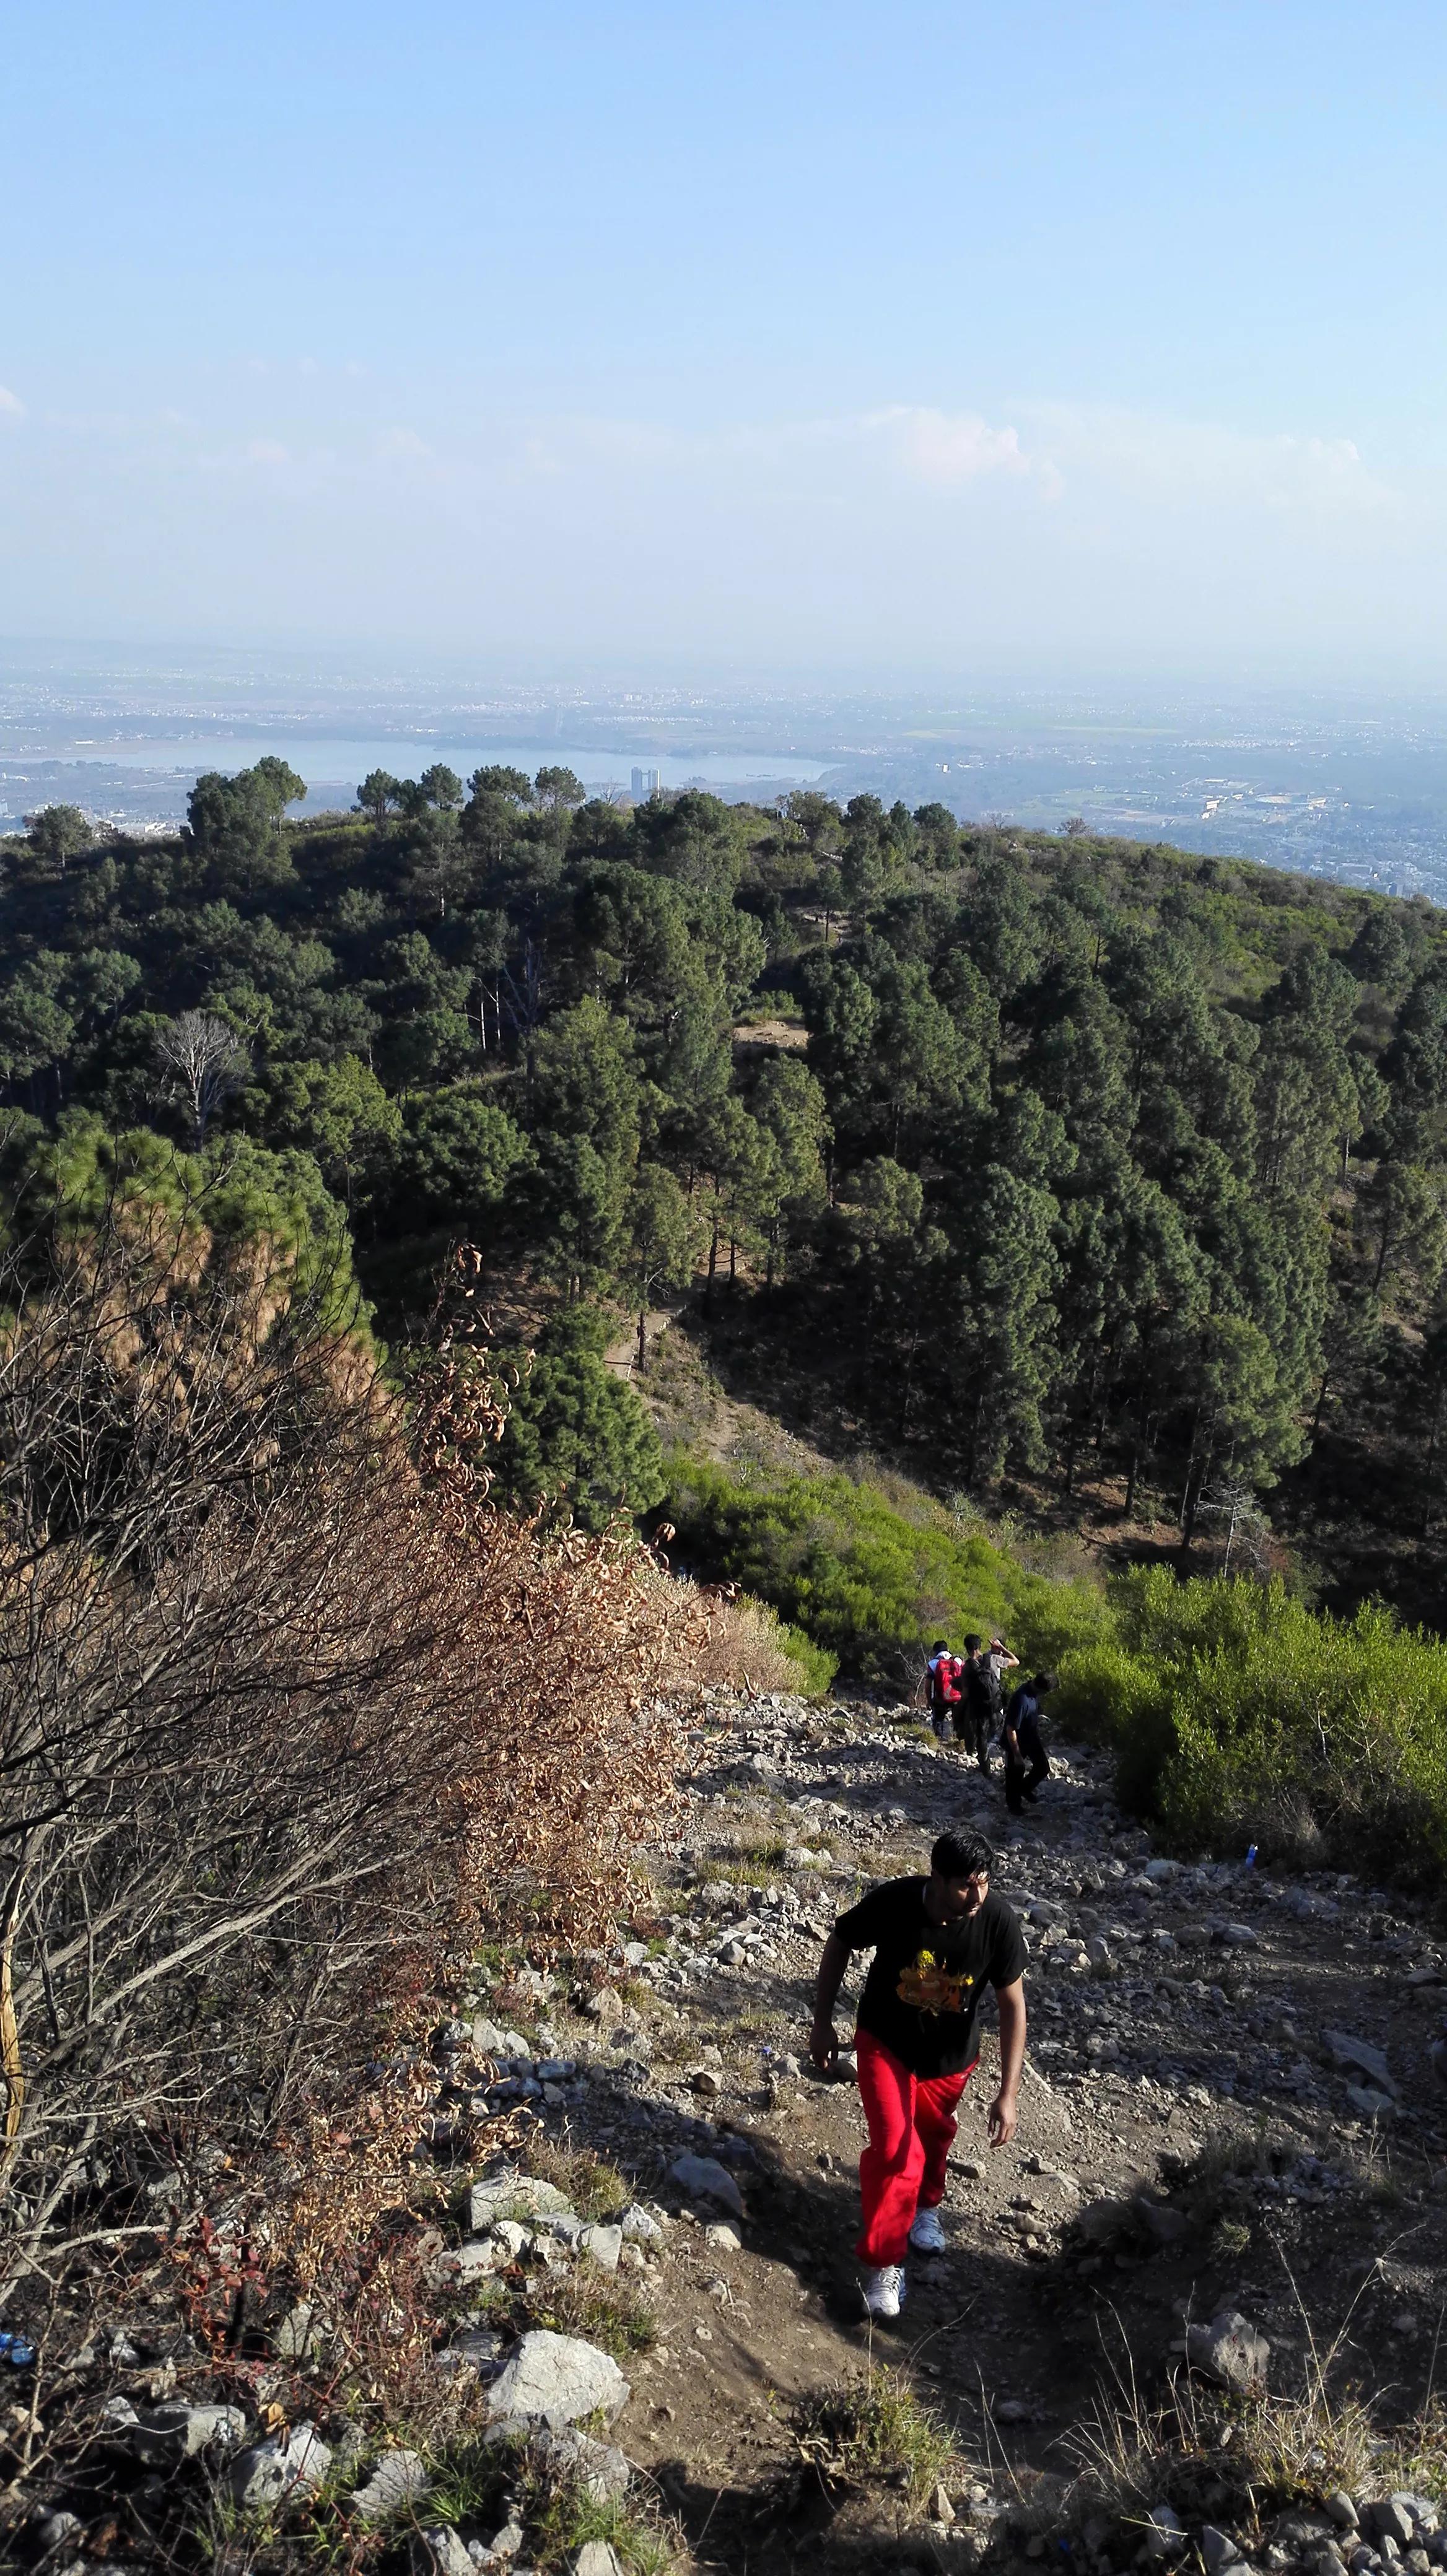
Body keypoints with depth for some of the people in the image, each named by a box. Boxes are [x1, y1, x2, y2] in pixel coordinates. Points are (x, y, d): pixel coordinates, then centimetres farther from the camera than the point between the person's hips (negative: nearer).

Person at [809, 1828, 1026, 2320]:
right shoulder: (892, 1902, -32)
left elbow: (1013, 2005, -18)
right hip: (885, 2044, -2)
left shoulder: (997, 1922, -29)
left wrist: (1009, 2092, -21)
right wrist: (822, 2022, -7)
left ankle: (924, 2203, 56)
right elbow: (838, 1946, -12)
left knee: (932, 2137, 24)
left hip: (950, 2056, 2)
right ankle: (882, 2261, 11)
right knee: (895, 2150, -10)